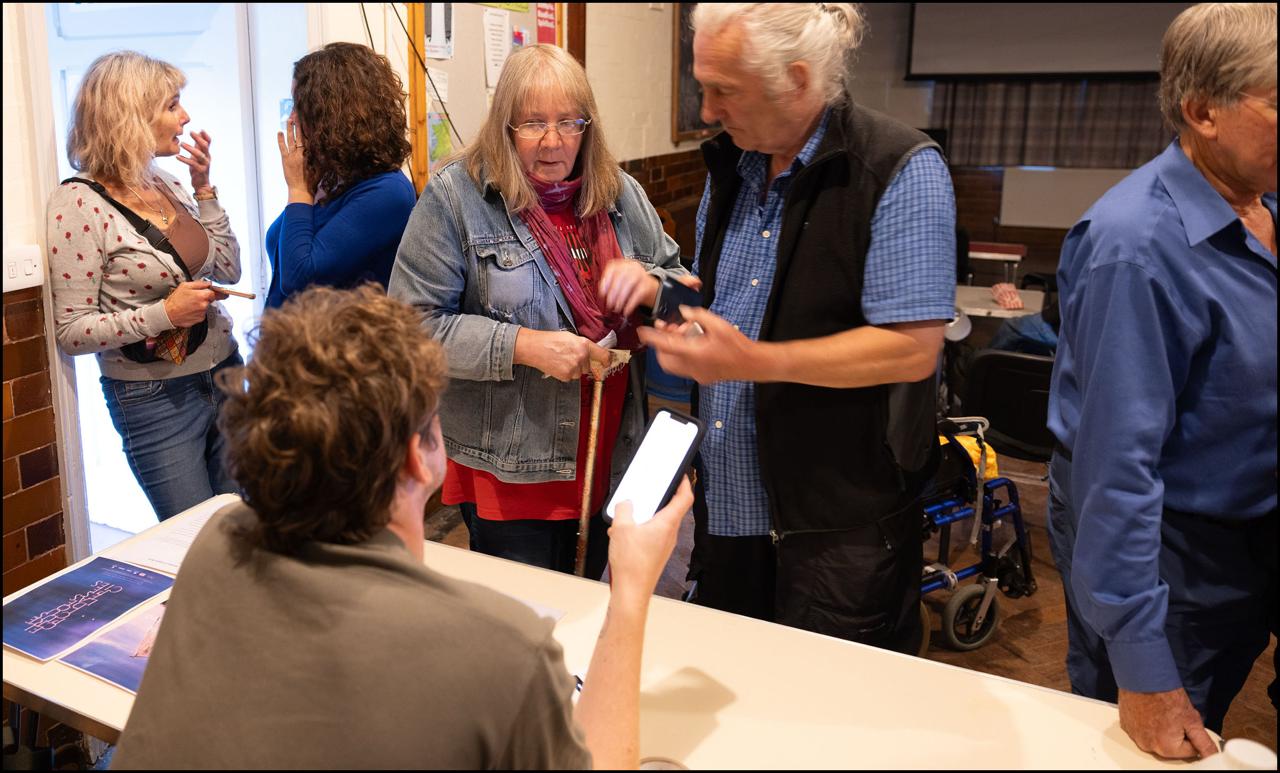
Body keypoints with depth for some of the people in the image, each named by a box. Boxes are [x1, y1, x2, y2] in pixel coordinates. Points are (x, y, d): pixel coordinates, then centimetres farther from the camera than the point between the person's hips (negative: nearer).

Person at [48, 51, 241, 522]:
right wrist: (164, 314, -24)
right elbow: (71, 333, -15)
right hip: (154, 399, -6)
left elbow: (228, 270, 10)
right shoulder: (78, 204, -15)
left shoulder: (168, 184, 5)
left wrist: (204, 186, 3)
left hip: (224, 374, 7)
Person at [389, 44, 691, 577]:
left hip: (610, 462, 5)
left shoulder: (619, 194, 6)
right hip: (508, 470, -4)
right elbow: (414, 323, -13)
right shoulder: (455, 198, -8)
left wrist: (650, 287, -13)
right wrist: (523, 346, -23)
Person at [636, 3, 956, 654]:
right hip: (725, 508, 7)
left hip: (842, 528, -7)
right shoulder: (731, 165, 9)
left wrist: (753, 362, -25)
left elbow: (913, 348, -21)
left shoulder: (901, 171, -15)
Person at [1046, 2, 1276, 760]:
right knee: (1160, 746, 14)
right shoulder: (1138, 246, -28)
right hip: (1166, 543, -7)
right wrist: (1142, 674, -26)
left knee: (1199, 739, 25)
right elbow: (1116, 459, -29)